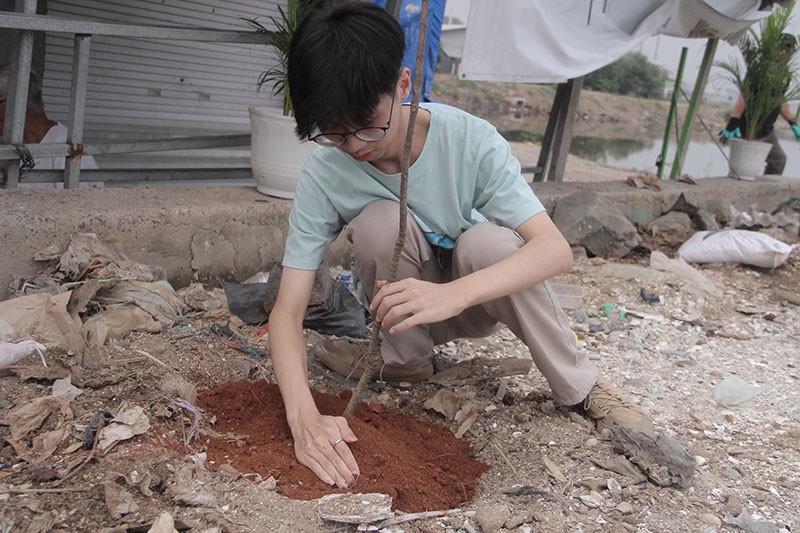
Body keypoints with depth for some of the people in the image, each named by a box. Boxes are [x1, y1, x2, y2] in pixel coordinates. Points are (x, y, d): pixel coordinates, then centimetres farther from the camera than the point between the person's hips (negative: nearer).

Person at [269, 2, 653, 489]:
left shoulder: (468, 139, -26)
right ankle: (404, 358, -6)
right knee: (379, 221, -30)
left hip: (479, 297, 0)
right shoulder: (325, 174, -23)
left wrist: (453, 293, -52)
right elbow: (288, 310, -26)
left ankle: (581, 387, -13)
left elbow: (555, 248, -34)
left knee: (486, 241, -34)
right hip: (408, 302, 0)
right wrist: (304, 416, -44)